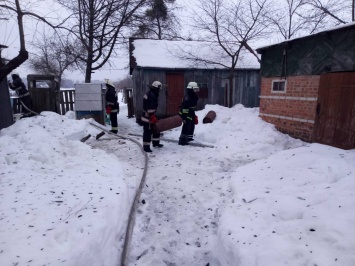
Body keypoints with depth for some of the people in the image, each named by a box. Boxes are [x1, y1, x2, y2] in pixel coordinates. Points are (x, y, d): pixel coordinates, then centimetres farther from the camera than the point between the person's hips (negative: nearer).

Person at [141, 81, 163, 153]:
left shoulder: (151, 94, 15)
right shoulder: (151, 95, -20)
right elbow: (150, 108, -26)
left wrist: (153, 117, 22)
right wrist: (153, 117, -23)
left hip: (150, 116, 11)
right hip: (148, 117, -11)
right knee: (148, 132, -6)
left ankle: (156, 143, 30)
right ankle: (146, 147, 0)